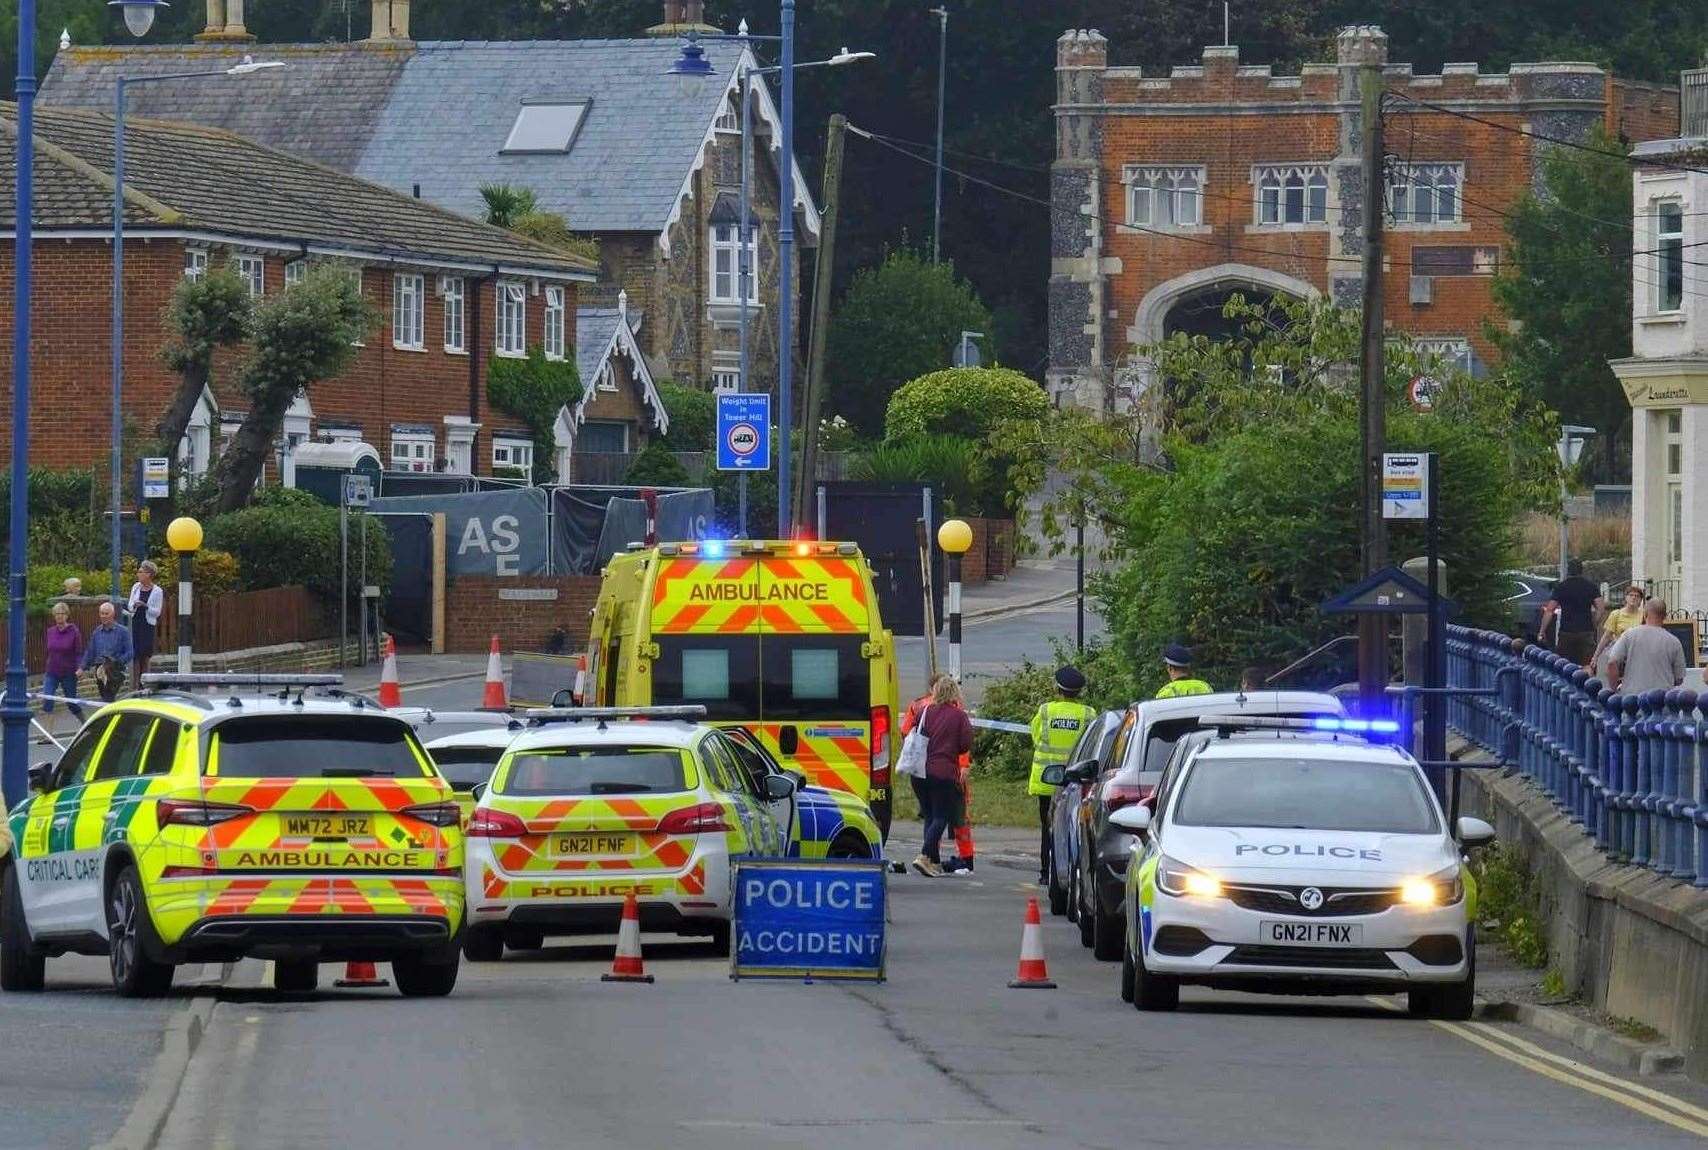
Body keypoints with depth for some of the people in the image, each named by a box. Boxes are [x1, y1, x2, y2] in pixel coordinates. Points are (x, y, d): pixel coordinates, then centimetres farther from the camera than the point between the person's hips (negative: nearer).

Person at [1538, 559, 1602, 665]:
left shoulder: (1560, 587, 1)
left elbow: (1549, 611, -3)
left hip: (1566, 632, -1)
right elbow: (1600, 608, -3)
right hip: (1586, 631, 1)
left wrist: (1542, 632, 1)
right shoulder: (1591, 586, 4)